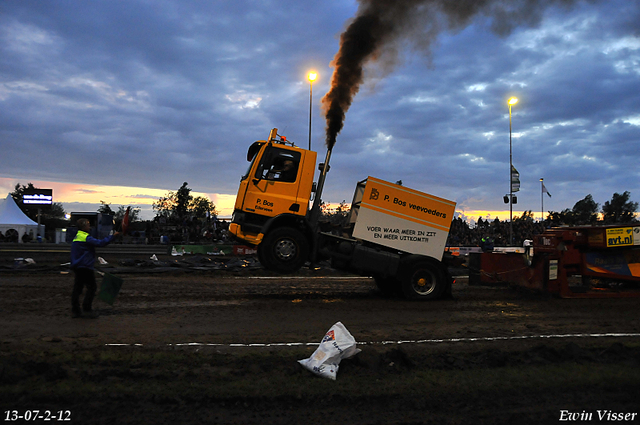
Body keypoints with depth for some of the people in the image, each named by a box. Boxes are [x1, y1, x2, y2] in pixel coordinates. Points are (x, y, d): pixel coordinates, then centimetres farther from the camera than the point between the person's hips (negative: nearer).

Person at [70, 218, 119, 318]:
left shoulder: (77, 237, 17)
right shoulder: (86, 237, -14)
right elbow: (100, 243, -24)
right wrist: (112, 236, -19)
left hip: (77, 267, 10)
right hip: (85, 267, -10)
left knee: (77, 288, 11)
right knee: (91, 288, -1)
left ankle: (75, 310, 14)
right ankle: (86, 309, -1)